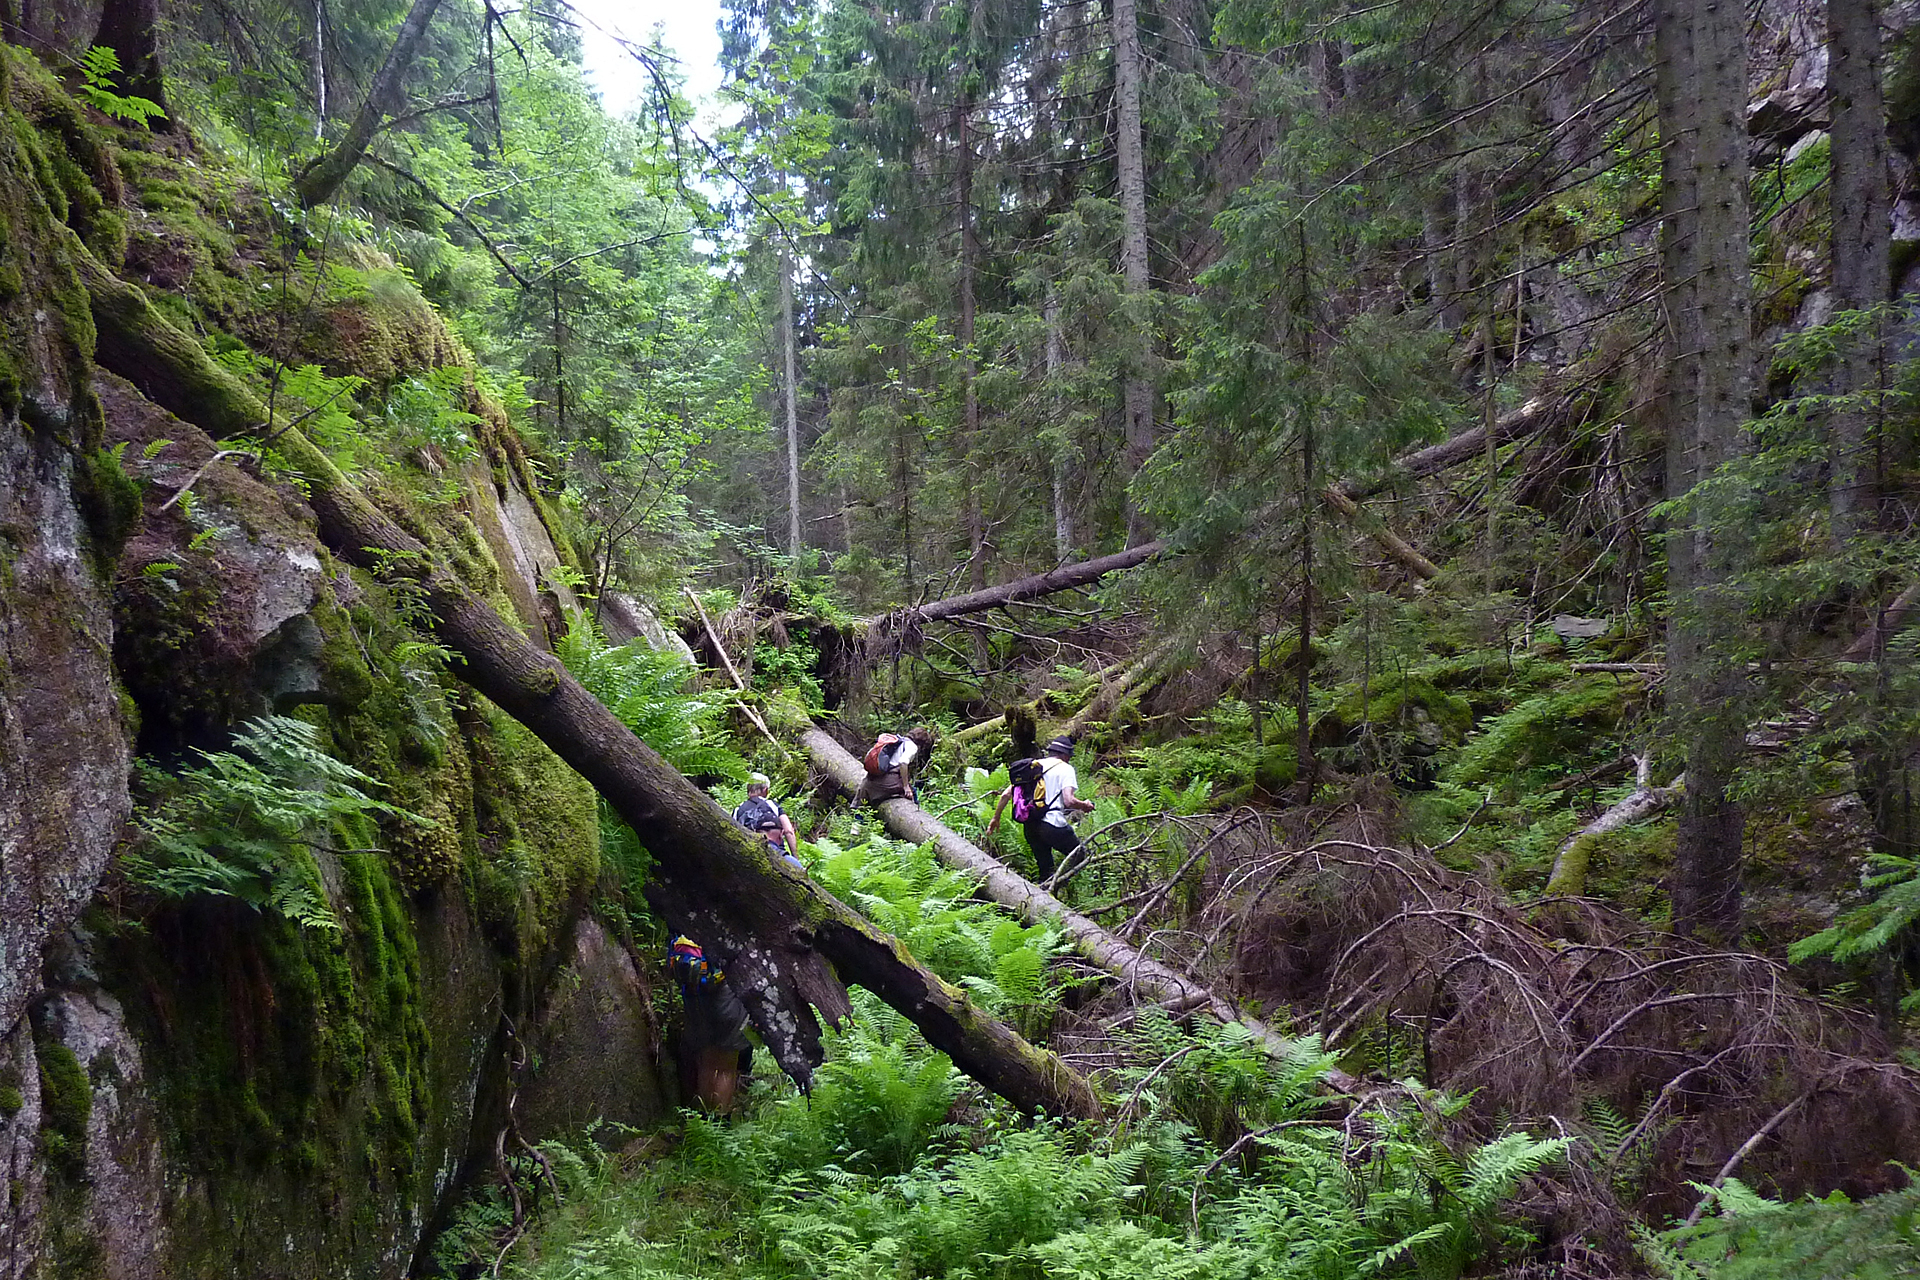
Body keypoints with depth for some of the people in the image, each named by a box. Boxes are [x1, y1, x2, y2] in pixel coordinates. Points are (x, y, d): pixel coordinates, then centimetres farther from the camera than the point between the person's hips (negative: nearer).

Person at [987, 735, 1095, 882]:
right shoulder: (1065, 768, 0)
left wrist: (996, 818, 23)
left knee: (1046, 874, 18)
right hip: (1053, 825, -6)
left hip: (1029, 827, 6)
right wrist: (1085, 806, 5)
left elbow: (1006, 794, 14)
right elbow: (1069, 801, -14)